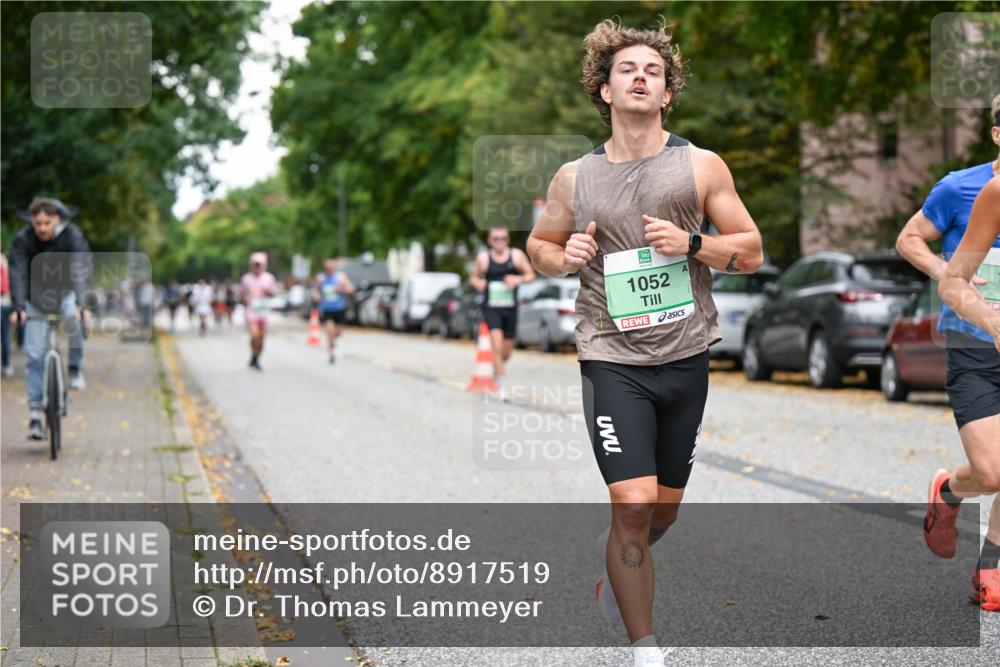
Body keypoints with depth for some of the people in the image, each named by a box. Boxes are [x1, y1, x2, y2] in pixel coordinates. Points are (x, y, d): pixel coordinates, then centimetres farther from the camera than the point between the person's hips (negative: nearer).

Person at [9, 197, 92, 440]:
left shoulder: (73, 236, -21)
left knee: (73, 316, -33)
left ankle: (75, 367, -8)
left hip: (65, 293, 0)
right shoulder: (22, 240, -18)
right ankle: (35, 414, -3)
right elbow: (18, 274, -26)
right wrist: (18, 307, -40)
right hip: (37, 299, 0)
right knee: (35, 356, -7)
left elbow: (79, 271, -32)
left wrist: (79, 304, -46)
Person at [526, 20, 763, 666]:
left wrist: (690, 243, -14)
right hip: (614, 361, -2)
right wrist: (563, 258, -5)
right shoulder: (575, 178, 3)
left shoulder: (702, 167, 1)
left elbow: (752, 253, 3)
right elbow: (538, 243, 18)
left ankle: (617, 576, 47)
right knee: (634, 506, -14)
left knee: (665, 510, 13)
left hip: (685, 358, 2)